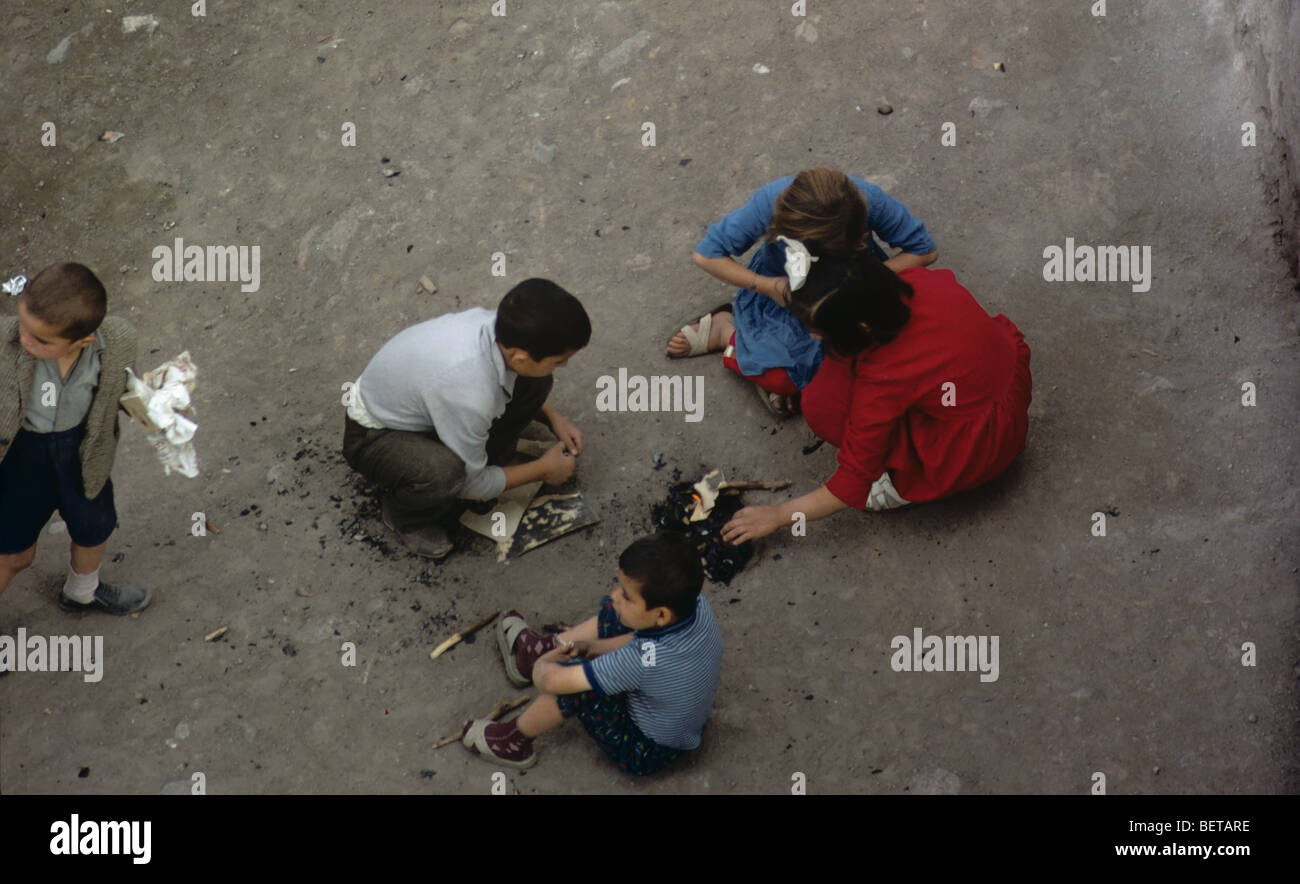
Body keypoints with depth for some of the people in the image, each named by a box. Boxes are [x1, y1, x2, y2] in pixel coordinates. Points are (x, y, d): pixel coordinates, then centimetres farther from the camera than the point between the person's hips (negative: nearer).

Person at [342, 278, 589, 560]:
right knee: (444, 472, -39)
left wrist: (552, 417, 1)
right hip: (374, 437, -7)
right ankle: (404, 515, -5)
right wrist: (542, 470, -9)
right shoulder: (467, 394, -41)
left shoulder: (501, 324, -20)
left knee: (535, 382, -10)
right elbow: (472, 485, -21)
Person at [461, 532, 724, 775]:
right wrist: (590, 647, -7)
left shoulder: (646, 661, -43)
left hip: (649, 752, -8)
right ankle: (536, 648, 29)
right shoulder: (697, 604, -23)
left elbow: (551, 681, -34)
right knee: (611, 616, 10)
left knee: (571, 677, -23)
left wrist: (543, 665, -11)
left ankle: (515, 741, 4)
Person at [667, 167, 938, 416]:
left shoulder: (871, 200, -33)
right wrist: (768, 285, -29)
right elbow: (705, 255, -21)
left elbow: (926, 251, -18)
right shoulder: (770, 201, -33)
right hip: (782, 291, -2)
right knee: (782, 379, -22)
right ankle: (727, 331, 7)